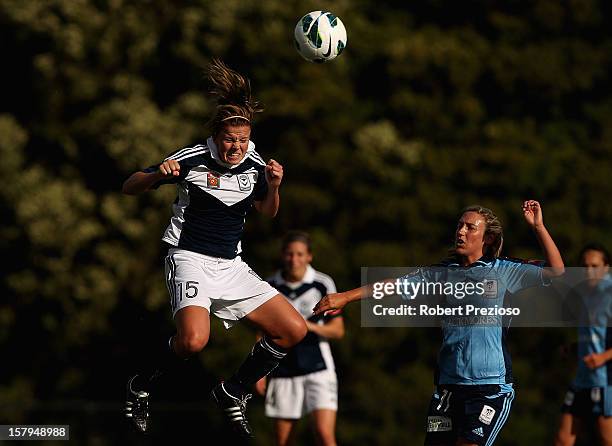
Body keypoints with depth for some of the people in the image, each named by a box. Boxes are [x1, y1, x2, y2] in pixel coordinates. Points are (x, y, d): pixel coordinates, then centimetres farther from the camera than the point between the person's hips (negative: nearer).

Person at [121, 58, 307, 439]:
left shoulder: (254, 164, 3)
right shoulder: (193, 160, -12)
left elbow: (268, 213, 19)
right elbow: (130, 187, -7)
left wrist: (273, 187, -3)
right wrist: (158, 175, -29)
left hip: (232, 266, 6)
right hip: (191, 260, -6)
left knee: (295, 330, -2)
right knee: (193, 340, -33)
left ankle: (233, 392, 15)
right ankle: (141, 387, -4)